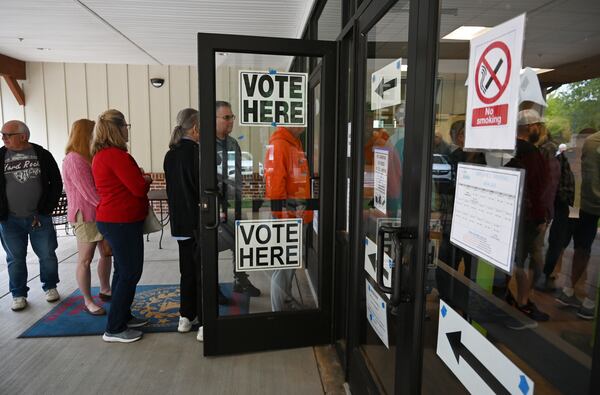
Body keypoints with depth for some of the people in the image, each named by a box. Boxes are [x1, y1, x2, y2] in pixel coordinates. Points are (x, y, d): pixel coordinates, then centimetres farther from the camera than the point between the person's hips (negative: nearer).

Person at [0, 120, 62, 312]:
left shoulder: (43, 155, -2)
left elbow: (56, 183, 0)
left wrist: (45, 210, -4)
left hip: (39, 217, -1)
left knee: (47, 255, 8)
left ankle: (50, 287, 28)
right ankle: (18, 294, 25)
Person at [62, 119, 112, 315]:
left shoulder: (89, 157, 13)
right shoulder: (74, 160, -16)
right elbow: (88, 192, -21)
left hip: (101, 213, 9)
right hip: (85, 216, -9)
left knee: (106, 253, 16)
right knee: (85, 259, 3)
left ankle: (105, 291, 33)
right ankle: (87, 301, 15)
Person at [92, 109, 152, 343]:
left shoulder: (100, 155, 13)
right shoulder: (116, 155, -19)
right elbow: (139, 188, -19)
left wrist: (139, 179, 6)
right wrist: (147, 180, 0)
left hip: (112, 220, 10)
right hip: (122, 222, -10)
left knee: (123, 271, 18)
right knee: (130, 274, -3)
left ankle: (123, 317, 29)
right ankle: (114, 329, 6)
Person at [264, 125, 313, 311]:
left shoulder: (296, 143, 16)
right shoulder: (278, 144, -14)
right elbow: (274, 183, -19)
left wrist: (304, 213, 18)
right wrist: (282, 217, -20)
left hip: (298, 216, 9)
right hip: (286, 216, -9)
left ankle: (287, 299, 34)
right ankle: (279, 309, 14)